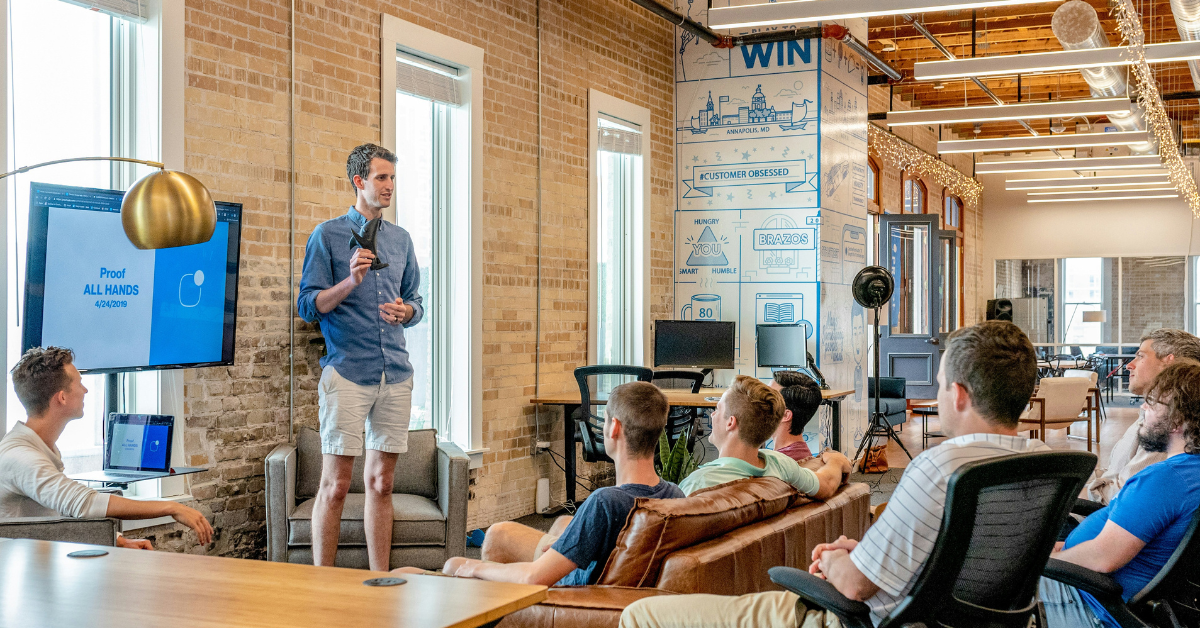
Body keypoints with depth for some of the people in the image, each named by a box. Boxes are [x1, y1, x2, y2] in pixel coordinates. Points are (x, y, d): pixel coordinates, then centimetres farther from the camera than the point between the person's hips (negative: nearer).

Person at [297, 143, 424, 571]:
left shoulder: (401, 239, 16)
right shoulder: (327, 235, 1)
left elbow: (416, 302, 22)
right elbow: (308, 306, -4)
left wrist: (406, 311, -1)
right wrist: (350, 282, -19)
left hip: (396, 373, 5)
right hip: (347, 372, -5)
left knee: (381, 483, 9)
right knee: (335, 486, -5)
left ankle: (380, 581, 16)